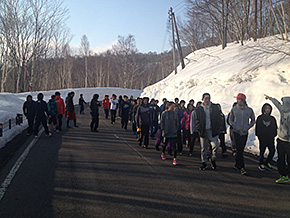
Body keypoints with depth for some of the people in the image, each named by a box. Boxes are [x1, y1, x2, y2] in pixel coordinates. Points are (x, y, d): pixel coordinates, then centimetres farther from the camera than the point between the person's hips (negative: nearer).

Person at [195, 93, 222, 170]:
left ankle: (213, 159, 13)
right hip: (203, 131, 1)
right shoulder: (199, 109, 4)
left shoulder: (215, 107, 4)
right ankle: (204, 163, 20)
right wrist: (200, 130, -4)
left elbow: (219, 119, 7)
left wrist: (217, 128, -3)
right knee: (203, 148, 7)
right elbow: (197, 121, 7)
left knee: (215, 145, -13)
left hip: (213, 130, -1)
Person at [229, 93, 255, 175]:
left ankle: (237, 164, 26)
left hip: (245, 133, 2)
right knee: (239, 149, -10)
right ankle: (242, 167, -10)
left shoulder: (249, 110, 0)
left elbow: (253, 121, 11)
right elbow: (230, 120, 8)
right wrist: (235, 127, -7)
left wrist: (247, 128, -4)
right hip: (236, 132, -2)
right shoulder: (234, 109, -1)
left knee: (241, 150, 10)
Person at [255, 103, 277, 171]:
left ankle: (267, 163, 21)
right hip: (262, 138, -3)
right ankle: (261, 164, 19)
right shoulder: (260, 118, 1)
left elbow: (275, 128, 11)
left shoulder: (272, 118, 8)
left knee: (272, 151, 0)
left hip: (270, 139, 3)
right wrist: (258, 135, -5)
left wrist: (274, 135, -1)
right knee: (262, 151, 3)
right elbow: (257, 128, 2)